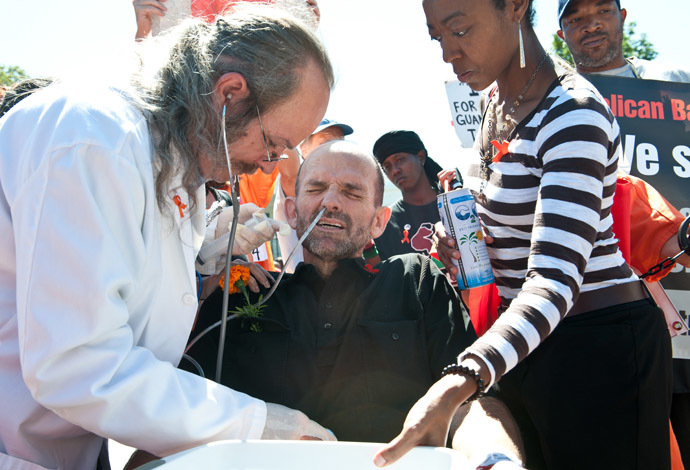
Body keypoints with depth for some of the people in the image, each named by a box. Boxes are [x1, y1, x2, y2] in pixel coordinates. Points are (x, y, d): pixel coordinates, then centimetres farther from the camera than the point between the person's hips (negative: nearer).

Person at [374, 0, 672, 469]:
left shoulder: (574, 114, -24)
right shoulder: (497, 100, 2)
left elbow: (555, 282, -33)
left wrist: (459, 383, -47)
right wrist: (460, 243, -3)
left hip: (599, 346, -8)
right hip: (524, 340, 8)